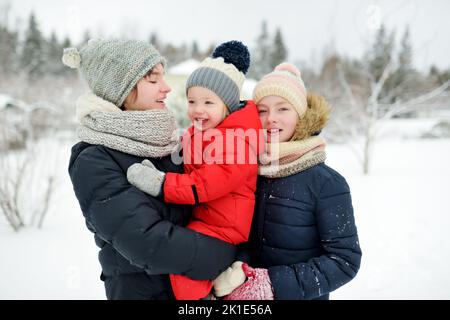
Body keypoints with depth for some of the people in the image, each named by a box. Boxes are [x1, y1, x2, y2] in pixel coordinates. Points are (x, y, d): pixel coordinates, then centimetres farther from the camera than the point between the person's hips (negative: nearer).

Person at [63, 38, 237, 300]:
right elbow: (148, 241, -26)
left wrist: (238, 259, -12)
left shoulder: (162, 141, 0)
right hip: (142, 290, -5)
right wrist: (228, 256, -21)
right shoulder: (93, 163, -18)